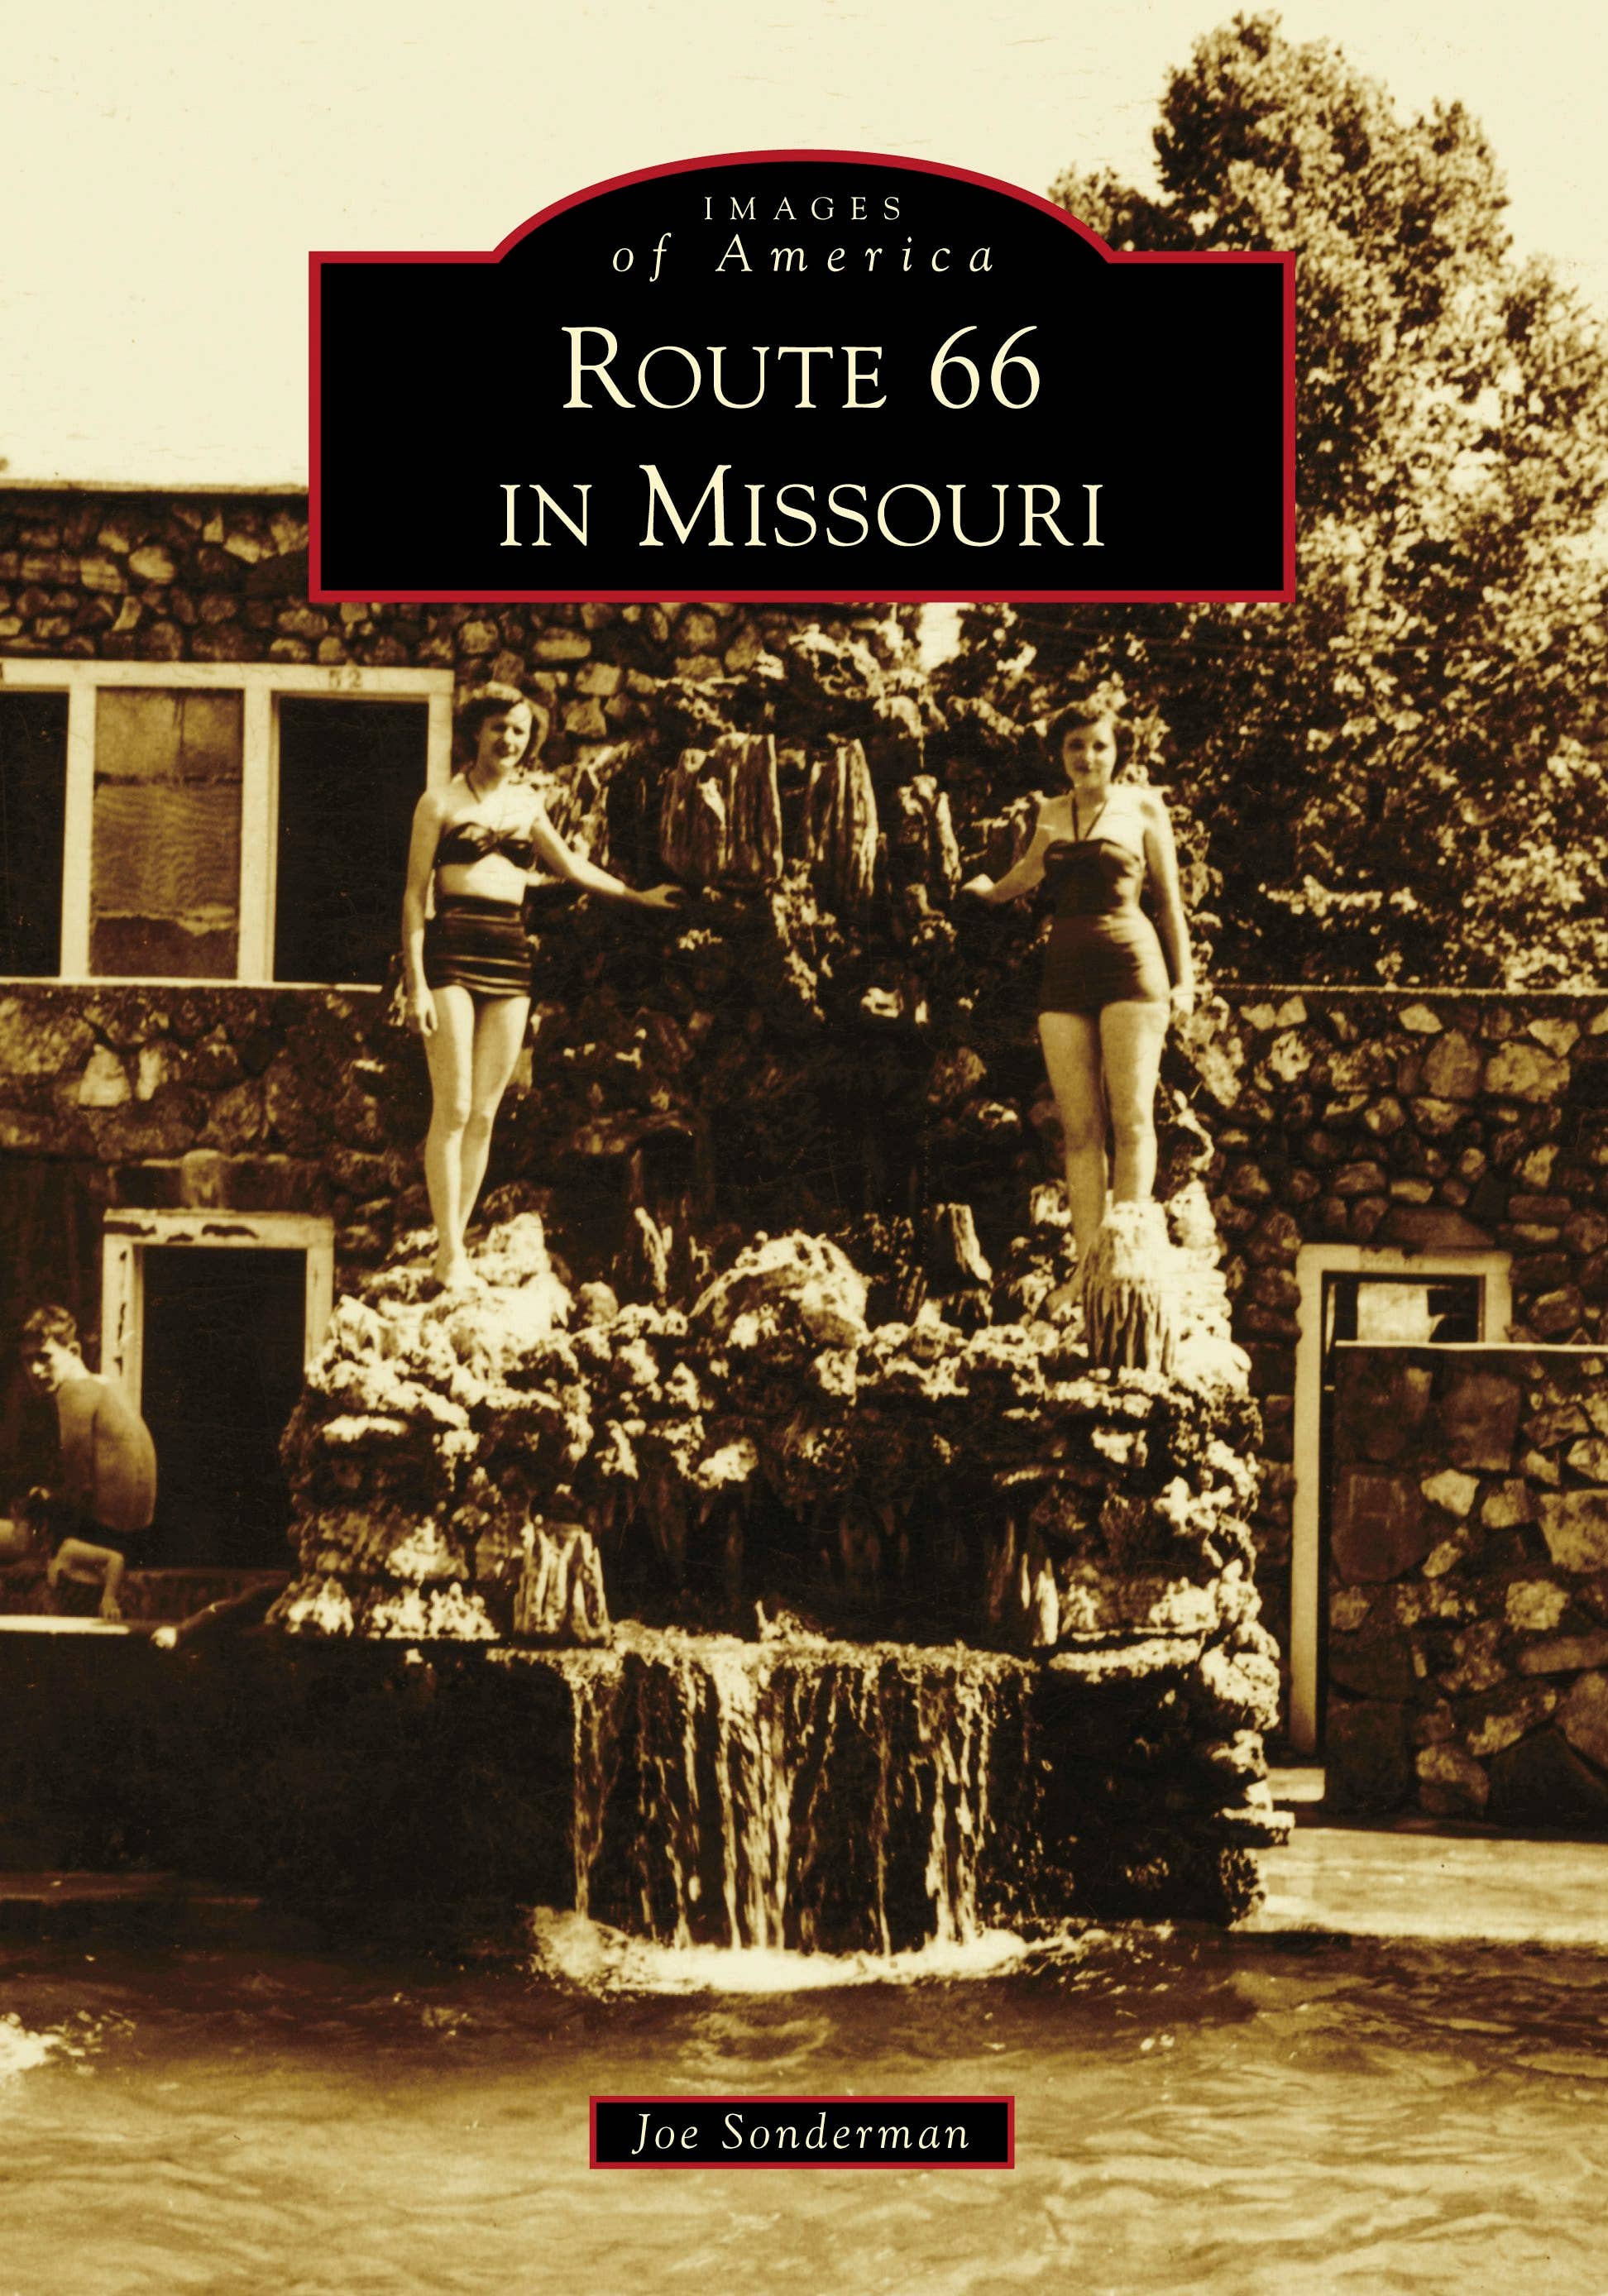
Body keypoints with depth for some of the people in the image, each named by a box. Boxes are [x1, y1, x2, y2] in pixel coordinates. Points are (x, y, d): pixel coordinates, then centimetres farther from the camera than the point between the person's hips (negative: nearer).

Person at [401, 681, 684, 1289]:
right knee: (453, 1108, -10)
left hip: (510, 957, 5)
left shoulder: (526, 803, 15)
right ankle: (449, 1254, -6)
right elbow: (415, 894, -1)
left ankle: (455, 1244, 9)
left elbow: (568, 864, 30)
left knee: (484, 1113, 3)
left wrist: (636, 897, 38)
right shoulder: (441, 802, 1)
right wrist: (416, 983, -9)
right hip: (452, 951, -5)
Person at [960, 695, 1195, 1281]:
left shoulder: (1141, 805, 8)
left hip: (1129, 966, -3)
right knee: (1079, 1128, -3)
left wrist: (1183, 978, 5)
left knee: (1131, 1120, -12)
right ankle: (1087, 1266, -6)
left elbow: (1168, 897, 11)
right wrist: (987, 890, 58)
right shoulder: (1050, 813, 18)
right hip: (1064, 970, 4)